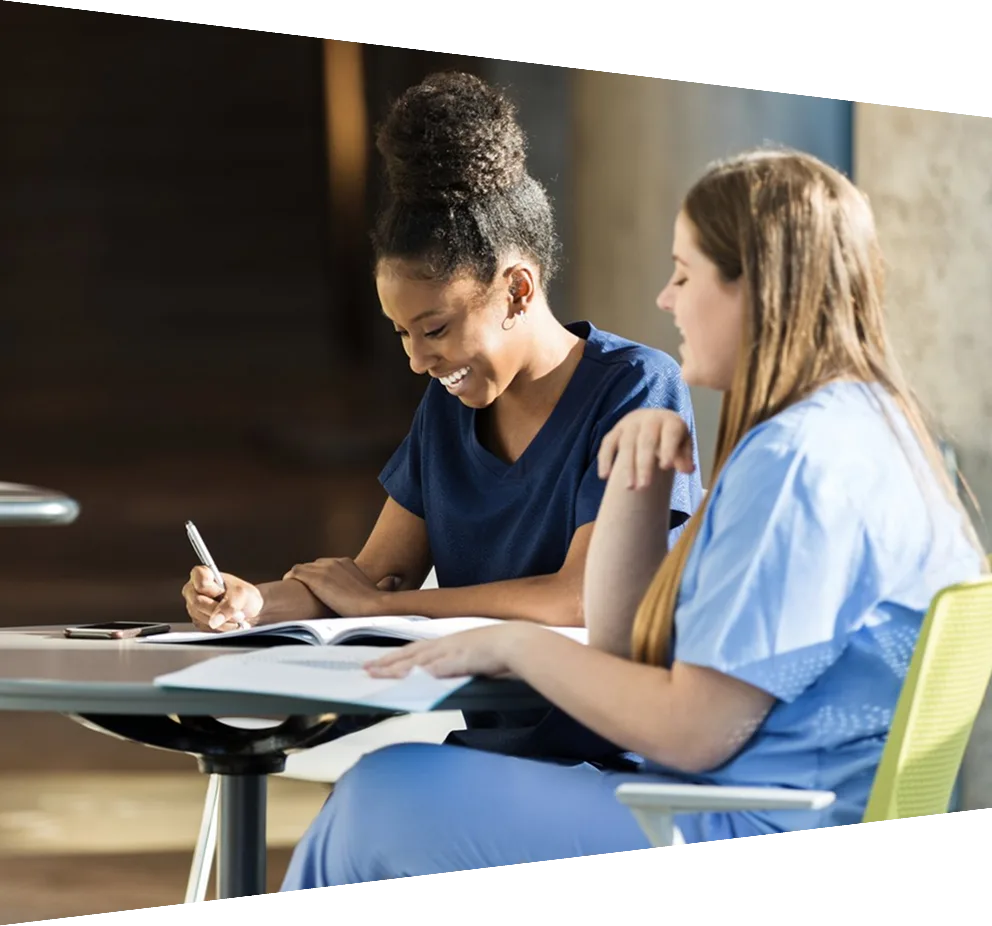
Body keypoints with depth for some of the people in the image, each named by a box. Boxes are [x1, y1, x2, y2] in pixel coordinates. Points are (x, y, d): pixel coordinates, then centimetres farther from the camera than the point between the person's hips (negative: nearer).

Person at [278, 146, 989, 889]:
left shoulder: (798, 460, -17)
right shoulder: (854, 430, 17)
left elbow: (691, 732, -20)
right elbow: (624, 646, 20)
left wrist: (518, 645, -7)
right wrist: (638, 483, 5)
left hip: (756, 828, -11)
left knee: (385, 794, -9)